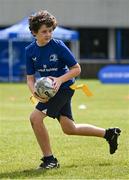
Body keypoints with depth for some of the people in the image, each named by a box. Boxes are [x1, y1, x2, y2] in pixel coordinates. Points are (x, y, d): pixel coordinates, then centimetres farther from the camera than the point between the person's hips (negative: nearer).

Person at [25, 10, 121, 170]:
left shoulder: (58, 46, -17)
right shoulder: (30, 50, -3)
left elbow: (76, 69, -11)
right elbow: (30, 77, 1)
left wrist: (60, 80, -25)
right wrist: (34, 92, -19)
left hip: (64, 87, -7)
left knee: (35, 117, -20)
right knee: (69, 129, 14)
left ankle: (49, 159, -9)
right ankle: (109, 133, 32)